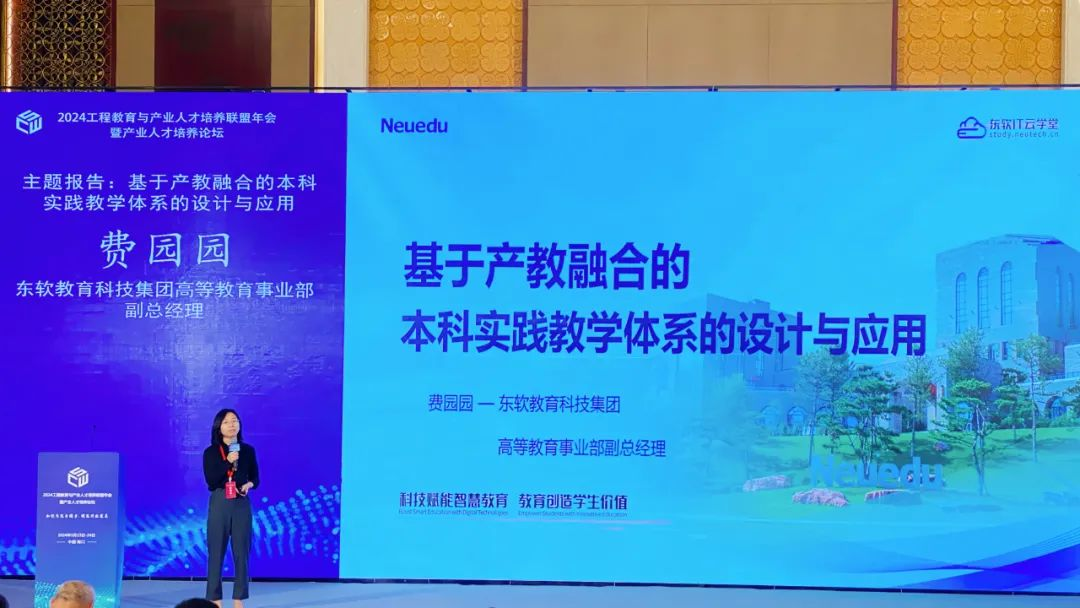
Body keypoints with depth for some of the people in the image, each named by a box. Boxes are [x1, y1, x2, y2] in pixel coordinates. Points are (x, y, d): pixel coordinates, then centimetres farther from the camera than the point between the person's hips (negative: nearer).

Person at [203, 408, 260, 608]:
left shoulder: (248, 450, 6)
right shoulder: (210, 452, -1)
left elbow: (255, 478, 11)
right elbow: (211, 481, -11)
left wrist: (249, 485, -12)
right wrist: (227, 462, -21)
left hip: (241, 504, 2)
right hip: (219, 503, -2)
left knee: (241, 552, 2)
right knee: (216, 552, -1)